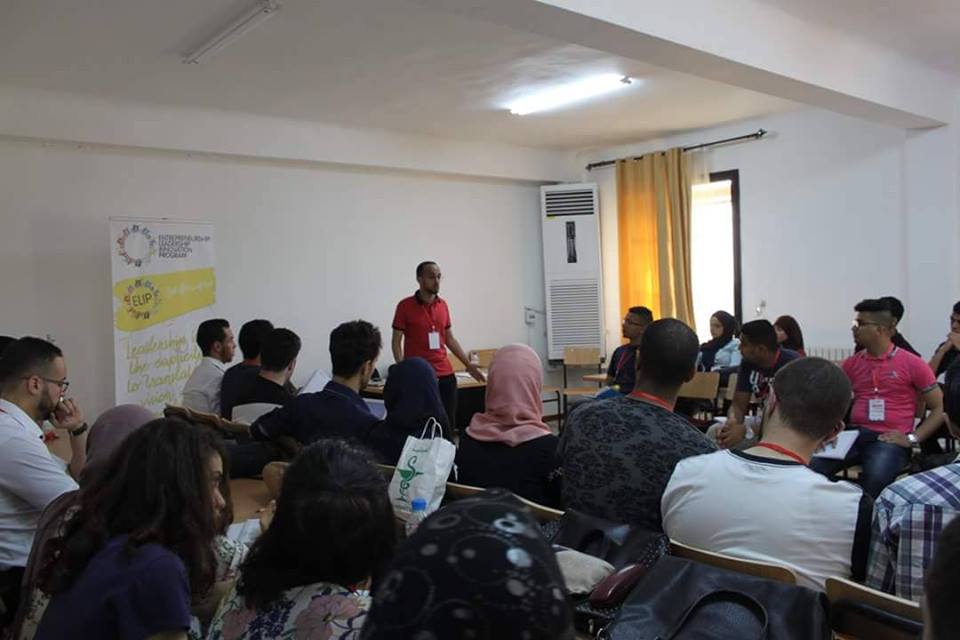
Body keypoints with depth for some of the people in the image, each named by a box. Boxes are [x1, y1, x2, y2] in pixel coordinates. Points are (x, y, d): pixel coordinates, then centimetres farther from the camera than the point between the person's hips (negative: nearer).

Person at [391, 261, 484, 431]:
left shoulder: (443, 305, 9)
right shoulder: (405, 306, -6)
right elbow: (396, 342, -5)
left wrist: (468, 364, 13)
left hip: (446, 374, 5)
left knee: (449, 424, 7)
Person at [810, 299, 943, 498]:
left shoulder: (912, 364, 2)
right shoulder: (851, 363, 14)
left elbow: (940, 408, 4)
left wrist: (912, 439, -8)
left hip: (889, 440, -3)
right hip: (855, 434, 3)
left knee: (876, 479, -37)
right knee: (810, 467, -25)